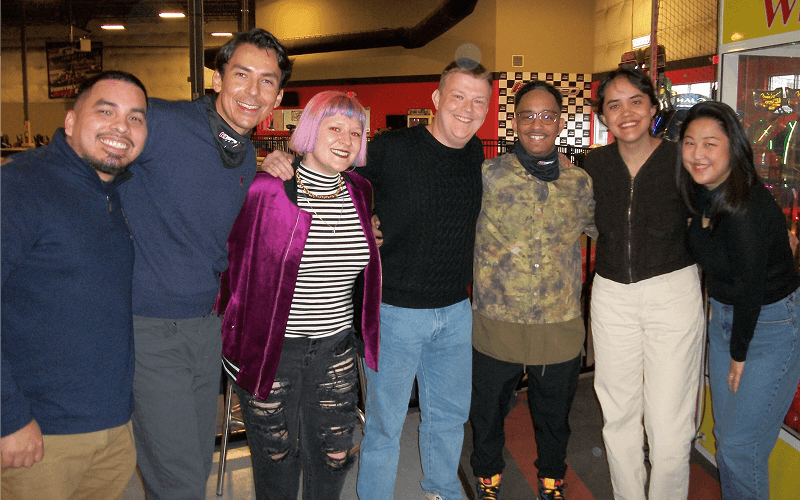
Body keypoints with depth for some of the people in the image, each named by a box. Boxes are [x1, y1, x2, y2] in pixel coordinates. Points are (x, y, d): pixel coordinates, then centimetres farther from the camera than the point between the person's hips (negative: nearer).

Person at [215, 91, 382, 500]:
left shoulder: (360, 193, 2)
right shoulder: (266, 190, -14)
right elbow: (235, 259, -4)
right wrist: (235, 331, 1)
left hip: (334, 347, 4)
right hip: (269, 346, -3)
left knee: (332, 456, 13)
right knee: (274, 454, 13)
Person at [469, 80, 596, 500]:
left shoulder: (581, 182, 1)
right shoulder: (487, 175, -8)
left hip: (561, 325, 2)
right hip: (496, 321, -2)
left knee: (554, 414, 22)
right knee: (488, 410, 19)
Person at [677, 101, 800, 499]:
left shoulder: (748, 206, -27)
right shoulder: (702, 194, -3)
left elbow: (751, 286, -19)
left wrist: (739, 354, -8)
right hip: (725, 316, 8)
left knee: (740, 446, -1)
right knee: (725, 435, 16)